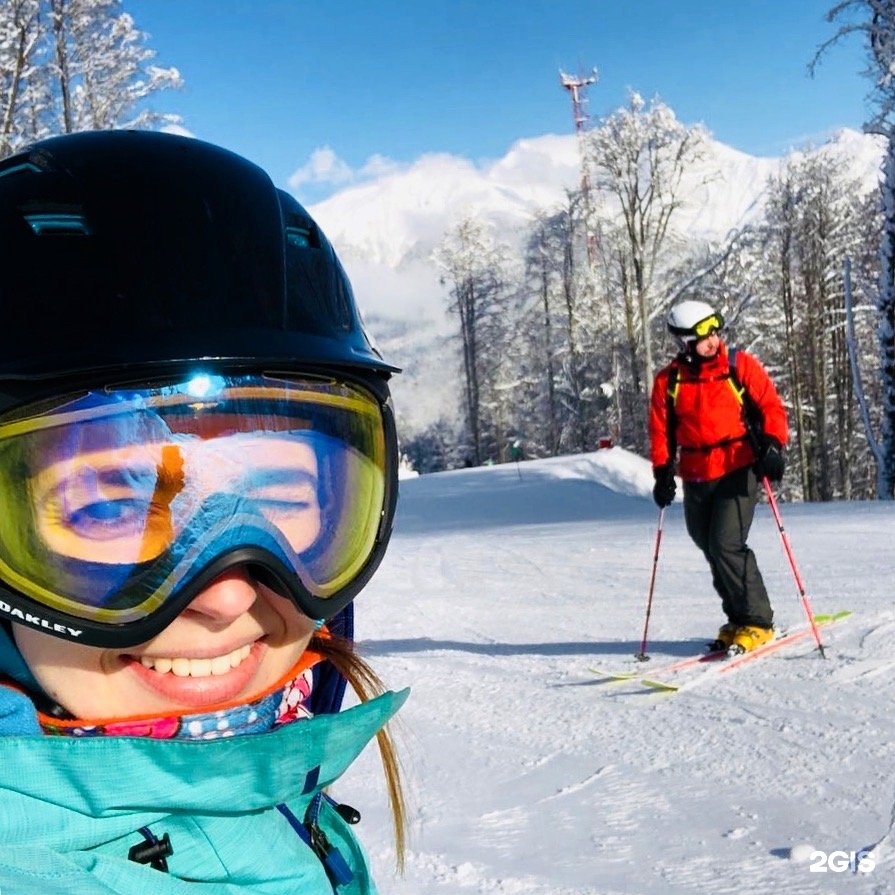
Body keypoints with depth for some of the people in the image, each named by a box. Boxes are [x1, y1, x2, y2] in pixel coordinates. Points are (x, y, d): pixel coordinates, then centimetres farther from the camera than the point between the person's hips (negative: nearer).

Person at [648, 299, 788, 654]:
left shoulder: (740, 366, -4)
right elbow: (661, 430, 8)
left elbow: (771, 406, -1)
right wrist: (663, 472, -1)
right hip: (696, 479, 4)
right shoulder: (668, 381, 2)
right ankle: (738, 620, 25)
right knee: (711, 550, 10)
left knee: (726, 546, -15)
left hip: (738, 471, -4)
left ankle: (757, 623, -2)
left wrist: (772, 445, -15)